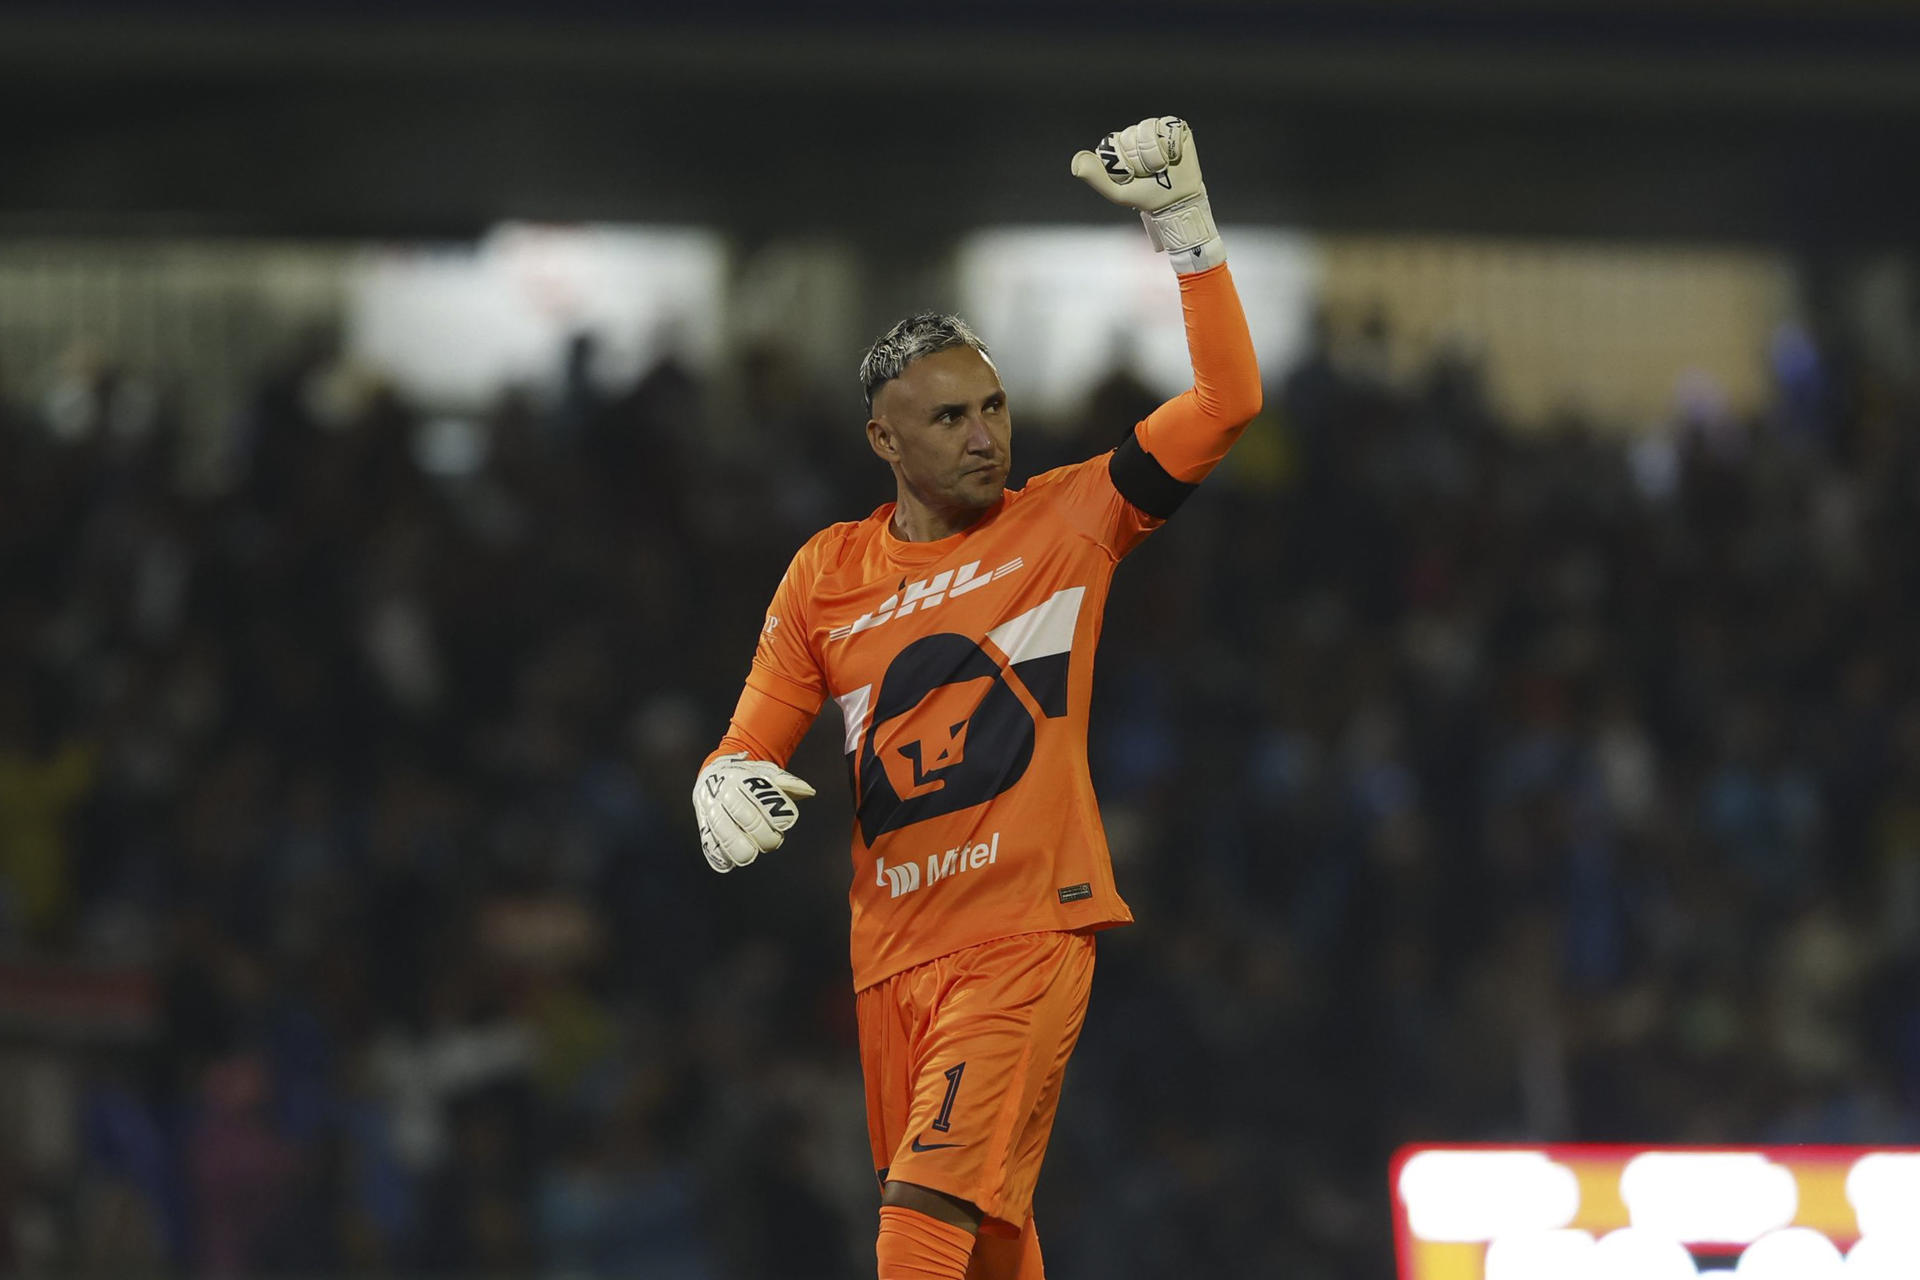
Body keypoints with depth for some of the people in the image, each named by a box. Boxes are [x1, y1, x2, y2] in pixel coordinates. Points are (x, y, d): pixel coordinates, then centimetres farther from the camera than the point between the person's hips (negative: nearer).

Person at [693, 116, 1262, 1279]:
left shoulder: (1067, 521, 3)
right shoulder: (828, 574, 9)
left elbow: (1227, 401, -3)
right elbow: (753, 741, 12)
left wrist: (1185, 226, -7)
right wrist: (730, 788, -11)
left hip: (1030, 931, -4)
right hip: (895, 952, 4)